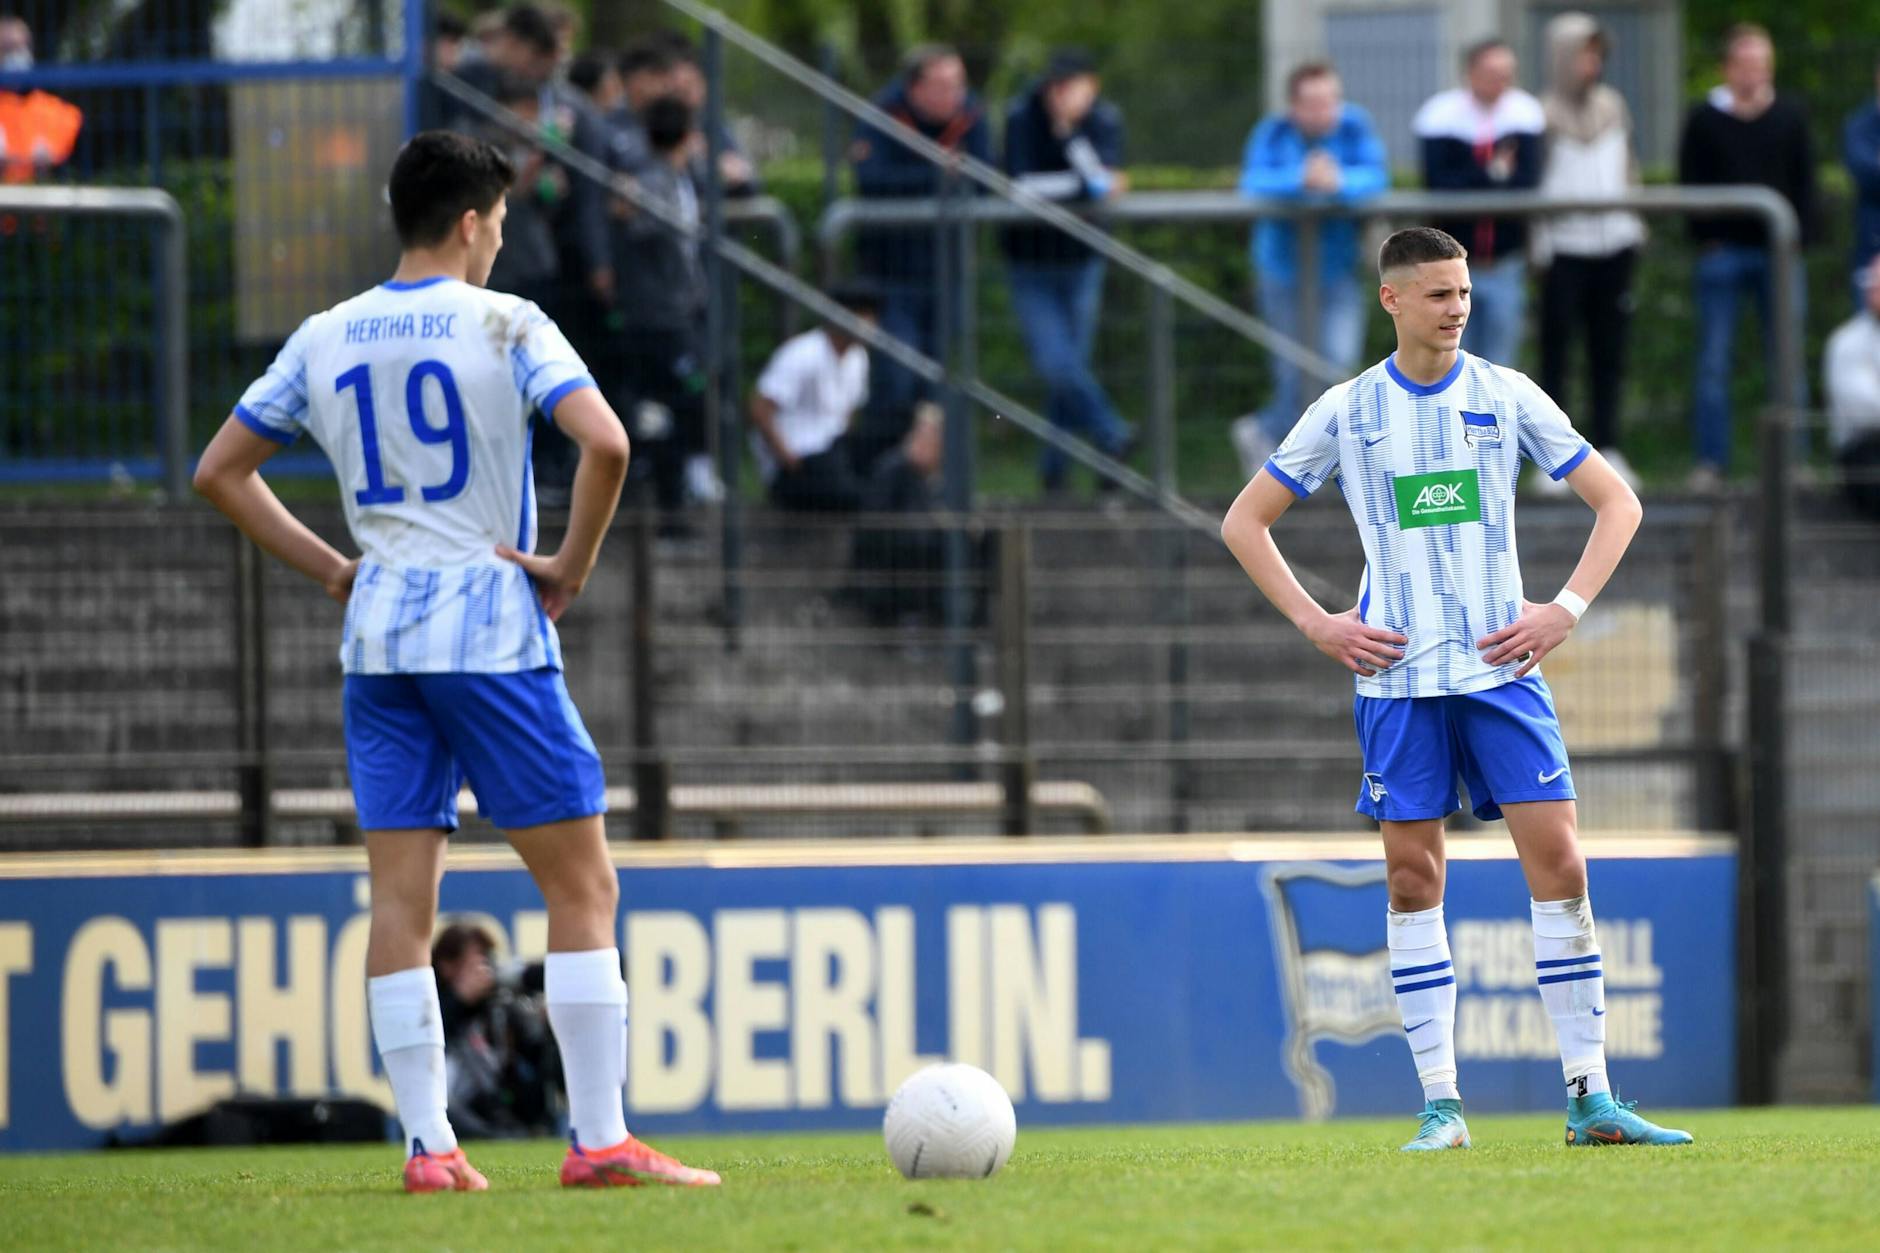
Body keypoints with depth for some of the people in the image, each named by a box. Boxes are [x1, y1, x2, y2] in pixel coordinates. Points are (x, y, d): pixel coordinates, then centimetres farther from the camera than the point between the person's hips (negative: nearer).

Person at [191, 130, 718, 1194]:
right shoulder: (505, 326, -6)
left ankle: (429, 1146, 0)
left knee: (402, 898, 4)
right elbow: (606, 443, -20)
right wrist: (573, 566, -6)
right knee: (583, 886, 0)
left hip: (378, 636, 5)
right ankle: (601, 1140, -5)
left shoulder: (324, 341, 9)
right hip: (492, 628, -5)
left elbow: (221, 472, 15)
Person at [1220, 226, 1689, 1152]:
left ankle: (1590, 1096, -5)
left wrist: (1566, 610, -2)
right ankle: (1440, 1104, 2)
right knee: (1413, 875, -2)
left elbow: (1617, 502, 10)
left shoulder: (1506, 397, 4)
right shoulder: (1347, 412, 3)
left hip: (1501, 666, 0)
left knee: (1557, 859, -7)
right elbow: (1244, 523, 10)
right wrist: (1316, 623, -1)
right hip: (1397, 675, 0)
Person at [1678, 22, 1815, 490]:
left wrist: (1797, 238, -2)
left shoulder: (1790, 118, 8)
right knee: (1714, 362, -2)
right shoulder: (1705, 120, 3)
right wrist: (1706, 237, -8)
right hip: (1722, 253, -1)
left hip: (1778, 253, 1)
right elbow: (1690, 184, 2)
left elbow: (1805, 184, 9)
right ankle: (1711, 460, 1)